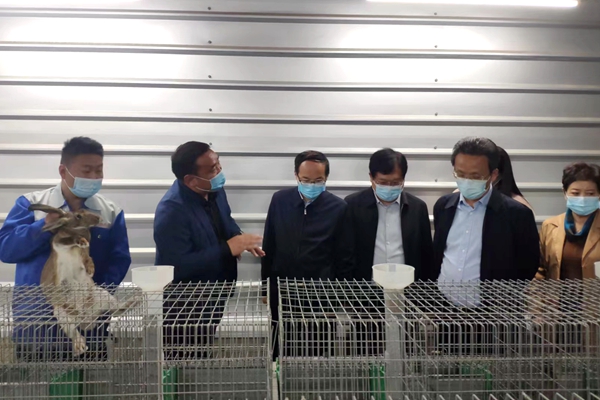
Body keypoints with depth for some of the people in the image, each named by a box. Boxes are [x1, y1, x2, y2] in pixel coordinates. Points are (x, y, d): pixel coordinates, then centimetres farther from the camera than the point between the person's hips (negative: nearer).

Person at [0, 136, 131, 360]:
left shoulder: (111, 212, 4)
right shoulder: (31, 204, 2)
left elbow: (119, 259, -1)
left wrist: (101, 292, -18)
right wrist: (43, 226, -20)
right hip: (35, 320, -1)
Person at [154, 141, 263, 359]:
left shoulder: (214, 190, -3)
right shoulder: (172, 211, -29)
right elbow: (178, 266, -31)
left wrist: (239, 238, -7)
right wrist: (228, 249, -31)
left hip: (215, 295, 8)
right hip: (184, 307, -7)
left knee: (205, 361, 22)